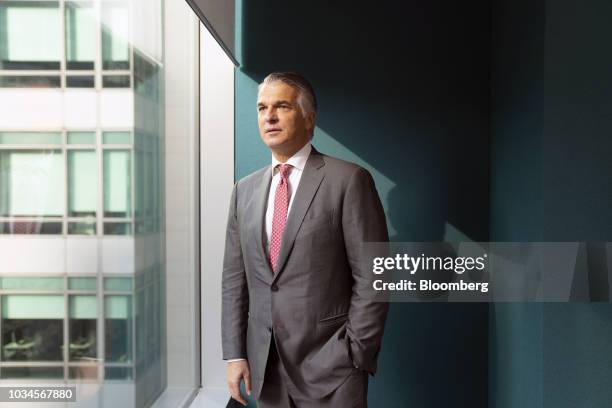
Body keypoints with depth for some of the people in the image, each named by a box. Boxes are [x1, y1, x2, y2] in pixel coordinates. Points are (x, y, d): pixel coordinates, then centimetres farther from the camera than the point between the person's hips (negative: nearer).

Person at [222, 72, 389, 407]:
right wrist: (235, 354, 3)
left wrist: (355, 355, -11)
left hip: (329, 367, -5)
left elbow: (371, 277, -10)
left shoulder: (348, 179, -8)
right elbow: (234, 279, 8)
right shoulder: (244, 190, 8)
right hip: (264, 367, 5)